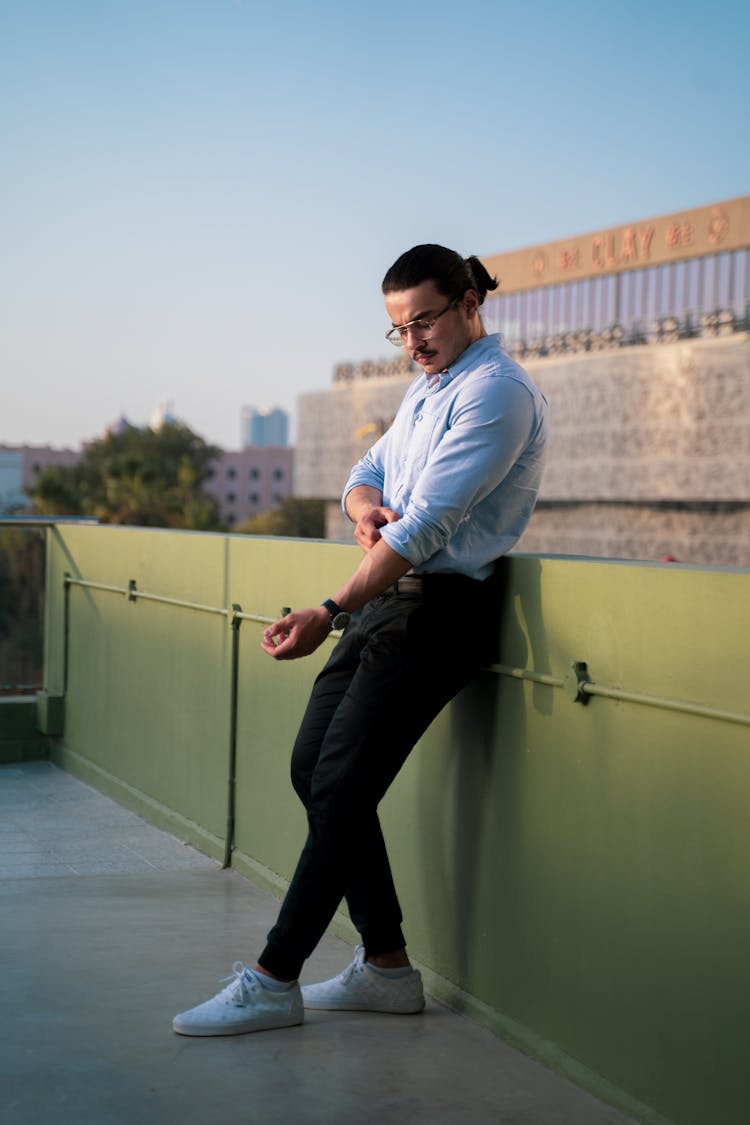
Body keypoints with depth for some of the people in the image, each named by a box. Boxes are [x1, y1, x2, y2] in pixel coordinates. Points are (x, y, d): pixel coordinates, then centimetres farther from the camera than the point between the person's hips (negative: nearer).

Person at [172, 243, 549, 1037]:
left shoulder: (496, 391, -12)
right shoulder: (427, 387, 20)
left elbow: (428, 525, -20)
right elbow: (365, 474, 20)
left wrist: (330, 612, -22)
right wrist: (366, 507, -6)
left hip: (440, 607, -10)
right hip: (388, 598, 10)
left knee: (340, 787, -10)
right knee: (313, 769, 5)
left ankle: (274, 982, -2)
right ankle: (387, 967, 13)